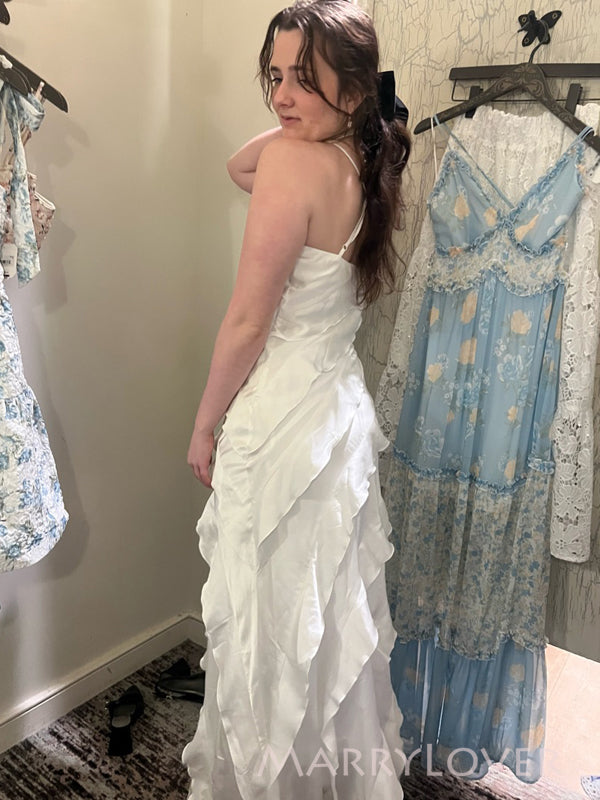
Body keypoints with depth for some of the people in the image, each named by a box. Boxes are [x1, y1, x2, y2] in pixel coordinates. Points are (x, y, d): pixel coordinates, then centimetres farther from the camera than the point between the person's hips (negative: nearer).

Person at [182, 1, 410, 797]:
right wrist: (305, 122, 3)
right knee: (329, 616, 23)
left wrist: (204, 426, -5)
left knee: (269, 621, 11)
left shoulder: (297, 164, -19)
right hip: (340, 404, 9)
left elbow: (247, 323, -17)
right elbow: (240, 168, 20)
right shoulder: (364, 163, 4)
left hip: (279, 419, -9)